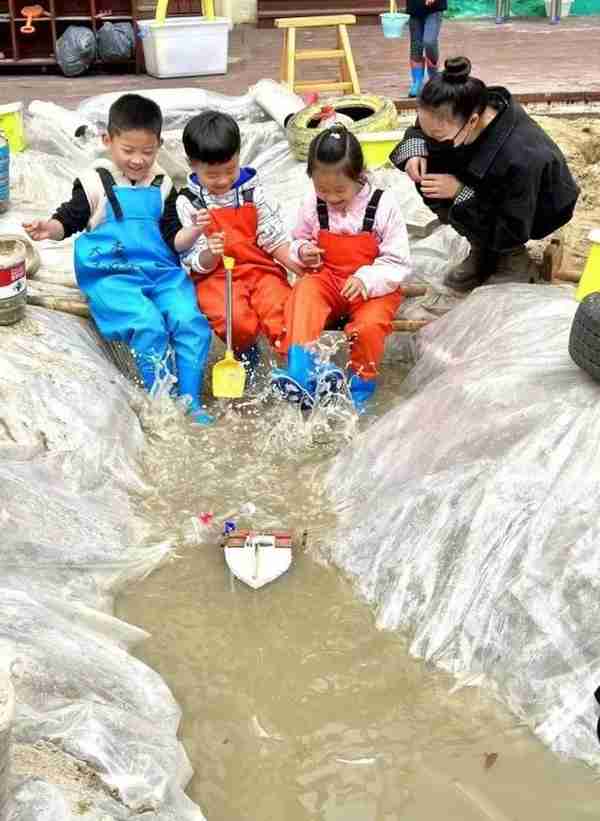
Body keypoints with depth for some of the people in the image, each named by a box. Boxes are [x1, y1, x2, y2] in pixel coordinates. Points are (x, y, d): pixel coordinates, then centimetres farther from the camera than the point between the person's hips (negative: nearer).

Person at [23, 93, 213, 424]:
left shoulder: (162, 185, 10)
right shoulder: (95, 181, 2)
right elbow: (71, 218, 7)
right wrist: (51, 228, -15)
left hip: (161, 270, 3)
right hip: (112, 275, -3)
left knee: (190, 321, -20)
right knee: (148, 325, -27)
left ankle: (190, 402, -11)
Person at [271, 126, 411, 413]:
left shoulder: (383, 206, -11)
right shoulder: (313, 207, -1)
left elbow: (398, 263, -10)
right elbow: (299, 241, 18)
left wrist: (367, 279, -26)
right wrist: (302, 252, -8)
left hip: (374, 286, -3)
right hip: (327, 278, 3)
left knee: (369, 325, -31)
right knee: (304, 293, -30)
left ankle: (359, 386, -7)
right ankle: (301, 372, -36)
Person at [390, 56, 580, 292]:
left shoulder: (523, 158, -40)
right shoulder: (462, 111, -24)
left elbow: (511, 233, -30)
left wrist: (460, 192, -36)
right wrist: (415, 150, -24)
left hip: (536, 212, -6)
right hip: (494, 192, 7)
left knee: (458, 209, -29)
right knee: (429, 174, -15)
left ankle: (513, 256, -1)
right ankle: (483, 249, 3)